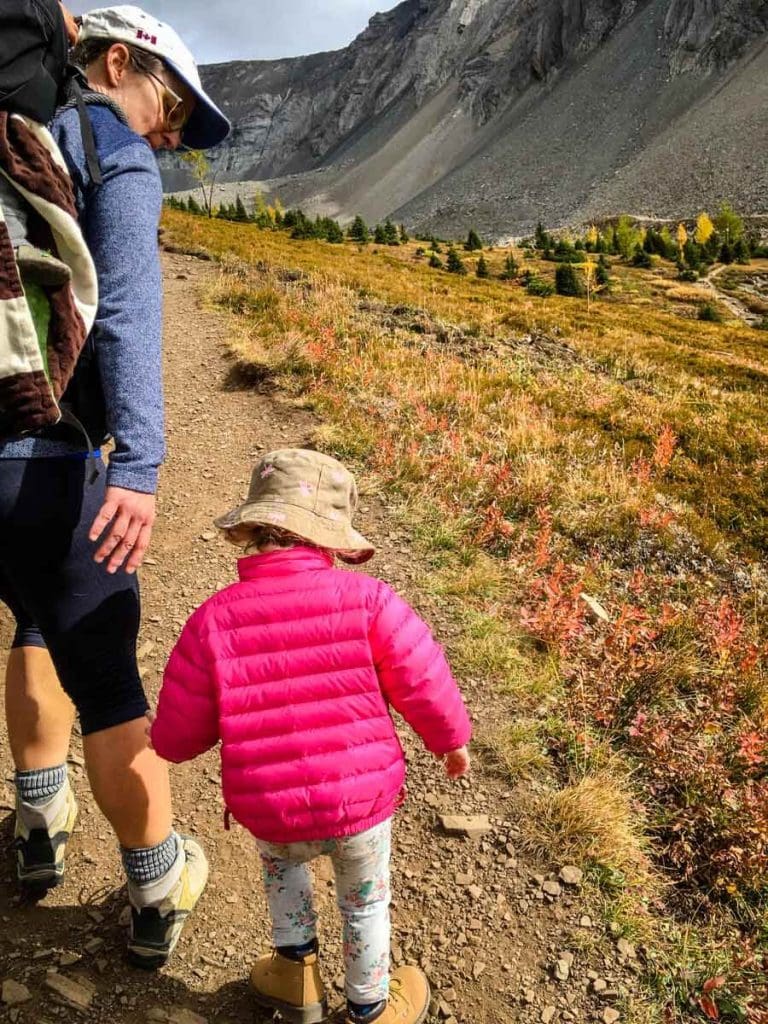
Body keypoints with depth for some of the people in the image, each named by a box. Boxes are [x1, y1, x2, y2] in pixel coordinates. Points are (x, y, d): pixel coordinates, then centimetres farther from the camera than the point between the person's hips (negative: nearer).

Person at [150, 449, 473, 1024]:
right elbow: (424, 684, -10)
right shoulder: (365, 599, -16)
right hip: (366, 802, 0)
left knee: (281, 856, 38)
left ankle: (296, 971, 43)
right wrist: (452, 739, 10)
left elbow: (176, 739, -6)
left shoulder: (212, 622, -13)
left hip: (271, 813, 1)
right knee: (365, 899, 30)